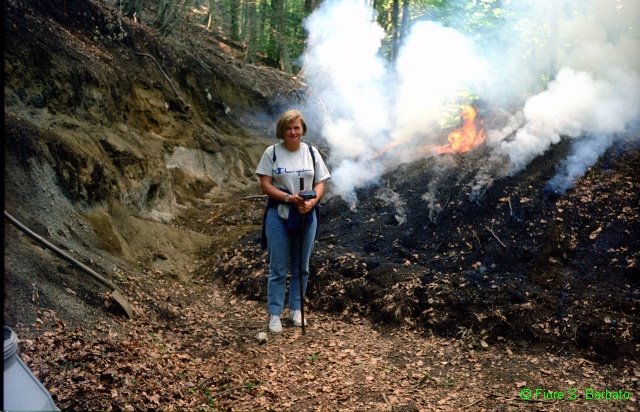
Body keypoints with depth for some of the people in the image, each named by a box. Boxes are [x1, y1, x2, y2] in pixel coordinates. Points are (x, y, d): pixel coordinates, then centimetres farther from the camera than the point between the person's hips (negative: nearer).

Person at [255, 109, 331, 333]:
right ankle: (274, 314, 13)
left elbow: (320, 183, 4)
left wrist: (312, 202, -17)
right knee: (278, 268, 2)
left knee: (301, 267, 12)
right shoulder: (272, 152, -4)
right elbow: (265, 185, -7)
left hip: (306, 216, 3)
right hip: (278, 215, -3)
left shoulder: (311, 152, 4)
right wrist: (289, 198, -21)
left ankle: (296, 309, 28)